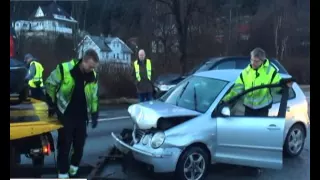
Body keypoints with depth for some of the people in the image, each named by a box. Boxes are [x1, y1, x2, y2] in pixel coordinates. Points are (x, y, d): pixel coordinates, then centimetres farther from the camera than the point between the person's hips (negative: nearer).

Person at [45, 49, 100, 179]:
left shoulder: (93, 77, -2)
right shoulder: (64, 69, -17)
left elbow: (94, 97, 10)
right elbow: (50, 85, -4)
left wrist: (95, 114, 8)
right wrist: (51, 105, -2)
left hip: (82, 116, 4)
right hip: (65, 115, -4)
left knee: (80, 143, 13)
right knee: (64, 144, 2)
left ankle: (74, 167, 34)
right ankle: (63, 173, 14)